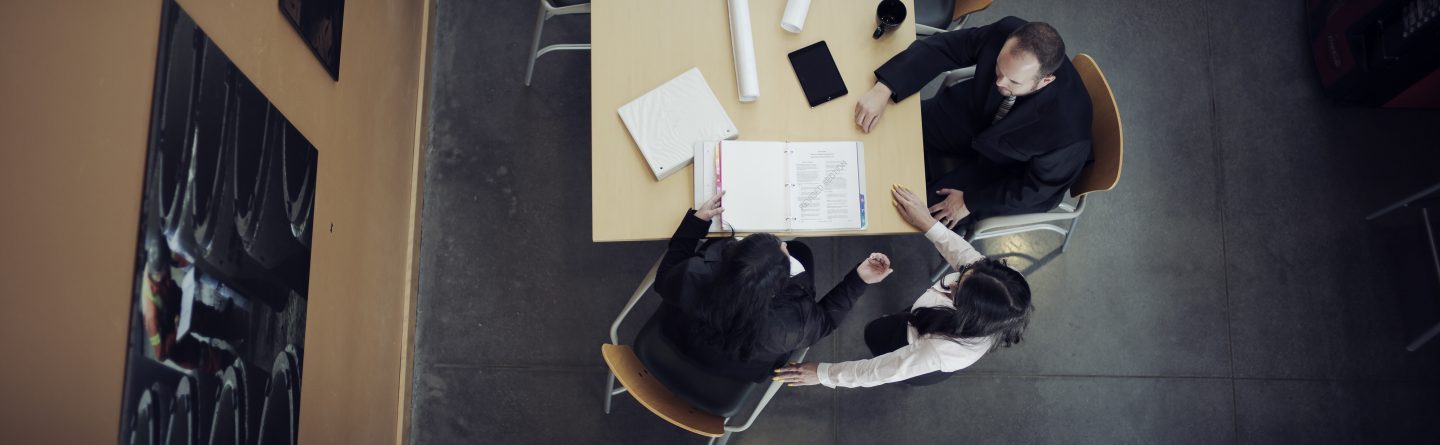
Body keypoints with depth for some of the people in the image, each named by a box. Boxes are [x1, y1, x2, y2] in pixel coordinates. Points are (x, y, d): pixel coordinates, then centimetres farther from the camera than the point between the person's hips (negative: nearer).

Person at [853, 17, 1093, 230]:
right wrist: (883, 90, -37)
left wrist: (971, 201, -16)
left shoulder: (1067, 128, -41)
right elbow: (941, 47, -24)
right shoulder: (1005, 33, -33)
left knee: (929, 206, -8)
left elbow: (1038, 187, -23)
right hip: (974, 115, 4)